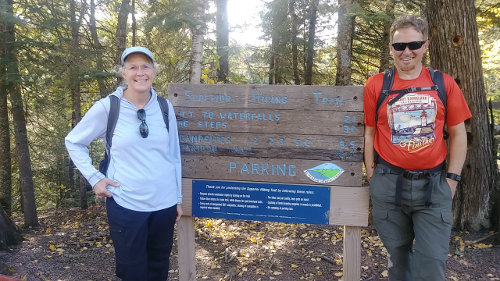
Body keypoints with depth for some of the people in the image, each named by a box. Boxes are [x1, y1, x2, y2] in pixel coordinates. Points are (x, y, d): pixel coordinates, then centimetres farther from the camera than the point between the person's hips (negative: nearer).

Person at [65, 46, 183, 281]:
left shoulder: (165, 108, 1)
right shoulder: (106, 107, -8)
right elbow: (73, 142, 4)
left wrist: (178, 198, 10)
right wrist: (94, 177, -6)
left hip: (164, 203, 3)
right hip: (125, 205, -3)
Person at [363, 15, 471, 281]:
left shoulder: (444, 83, 1)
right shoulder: (376, 84, -1)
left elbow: (458, 134, 5)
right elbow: (369, 132, 3)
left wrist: (452, 178, 0)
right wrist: (371, 176, -1)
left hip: (434, 184, 0)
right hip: (388, 184, 0)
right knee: (398, 255, 17)